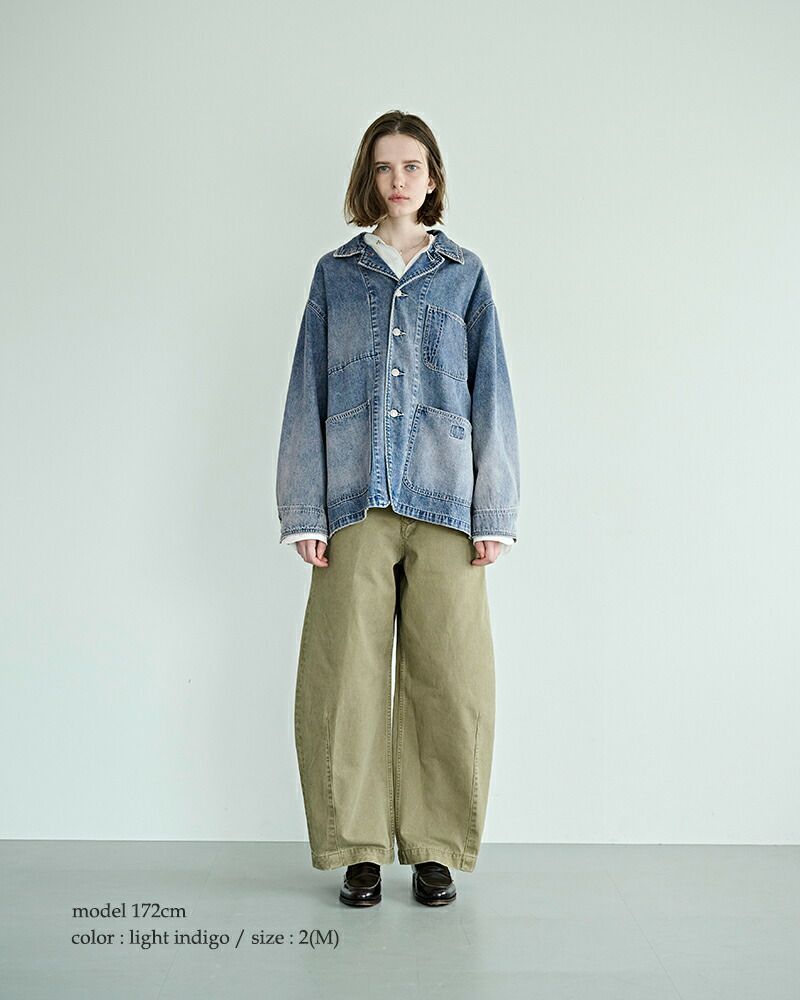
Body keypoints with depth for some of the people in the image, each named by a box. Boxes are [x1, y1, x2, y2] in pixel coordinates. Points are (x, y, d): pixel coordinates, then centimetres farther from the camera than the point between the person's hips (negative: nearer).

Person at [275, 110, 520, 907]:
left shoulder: (464, 274, 12)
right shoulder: (335, 273, 13)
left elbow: (491, 394, 8)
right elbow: (307, 394, 8)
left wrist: (495, 511, 0)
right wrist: (303, 510, -1)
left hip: (445, 502, 0)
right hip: (354, 502, 0)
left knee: (449, 678, 0)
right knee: (346, 677, 0)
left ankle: (435, 848, 16)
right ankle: (359, 849, 15)